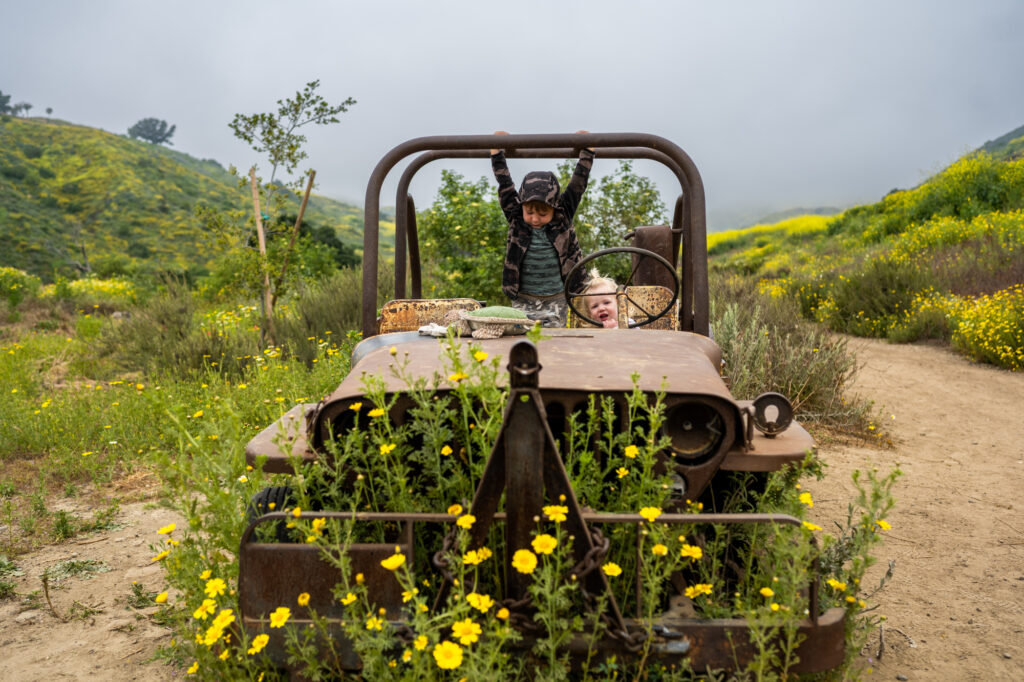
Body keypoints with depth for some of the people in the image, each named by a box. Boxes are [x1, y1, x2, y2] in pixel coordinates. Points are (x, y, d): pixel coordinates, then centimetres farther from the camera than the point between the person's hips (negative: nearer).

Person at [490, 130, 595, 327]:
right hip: (523, 299, 1)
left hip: (556, 298, 0)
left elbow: (579, 182, -1)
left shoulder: (563, 217, -4)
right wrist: (496, 150, -1)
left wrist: (587, 149, 1)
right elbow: (504, 182, -2)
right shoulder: (516, 218, -3)